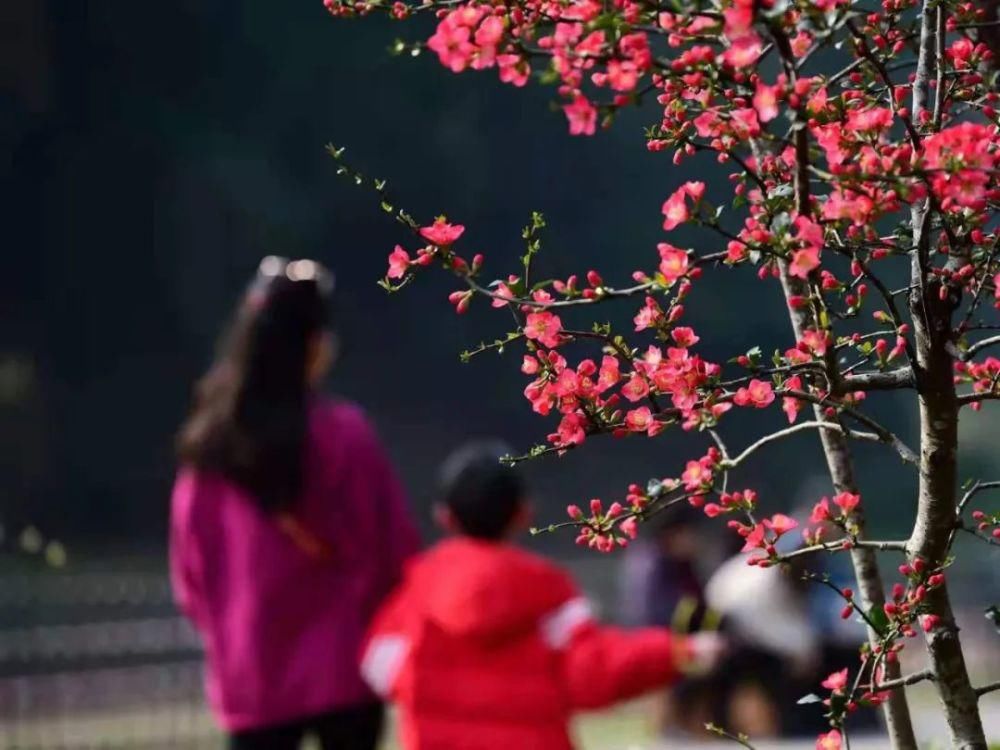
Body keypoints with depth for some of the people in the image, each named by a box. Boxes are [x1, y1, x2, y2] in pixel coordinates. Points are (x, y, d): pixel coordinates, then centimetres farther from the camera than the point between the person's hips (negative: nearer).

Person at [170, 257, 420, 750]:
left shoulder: (208, 446, 1)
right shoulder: (342, 435, -12)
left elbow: (190, 568, 7)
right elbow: (391, 550, -8)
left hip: (248, 673, 3)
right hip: (339, 666, -3)